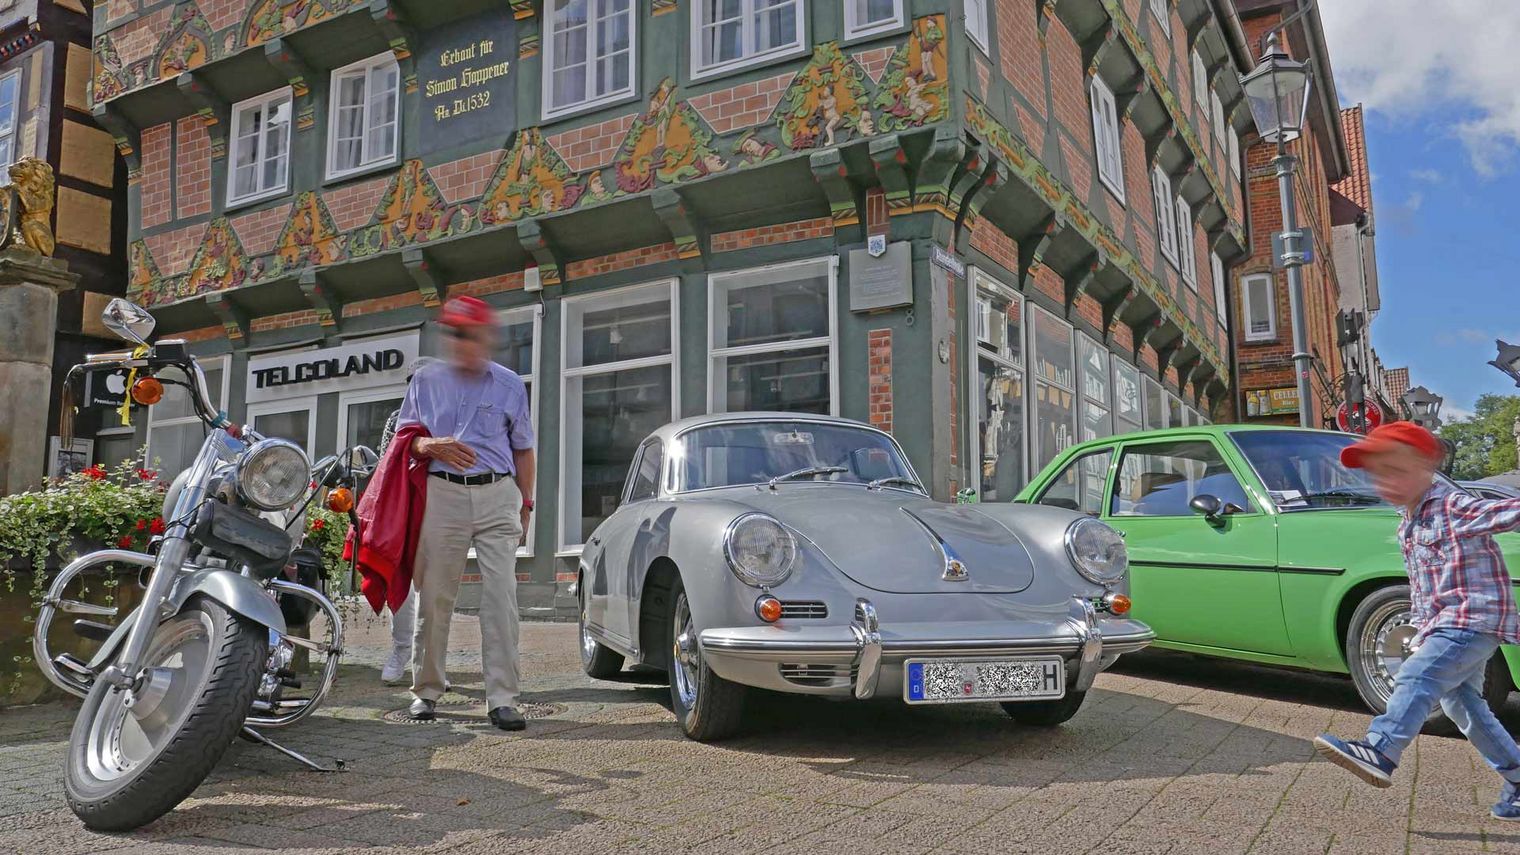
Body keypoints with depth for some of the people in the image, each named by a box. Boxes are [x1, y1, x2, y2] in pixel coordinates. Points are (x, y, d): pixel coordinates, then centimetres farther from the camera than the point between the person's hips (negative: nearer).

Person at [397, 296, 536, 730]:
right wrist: (433, 446, -10)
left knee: (501, 597, -8)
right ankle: (426, 690, 15)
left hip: (498, 496, 0)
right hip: (443, 494, 1)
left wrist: (525, 504, 11)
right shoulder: (427, 380, 13)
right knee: (434, 595, 1)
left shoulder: (510, 385, 13)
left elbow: (523, 450, 16)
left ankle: (502, 698, -7)